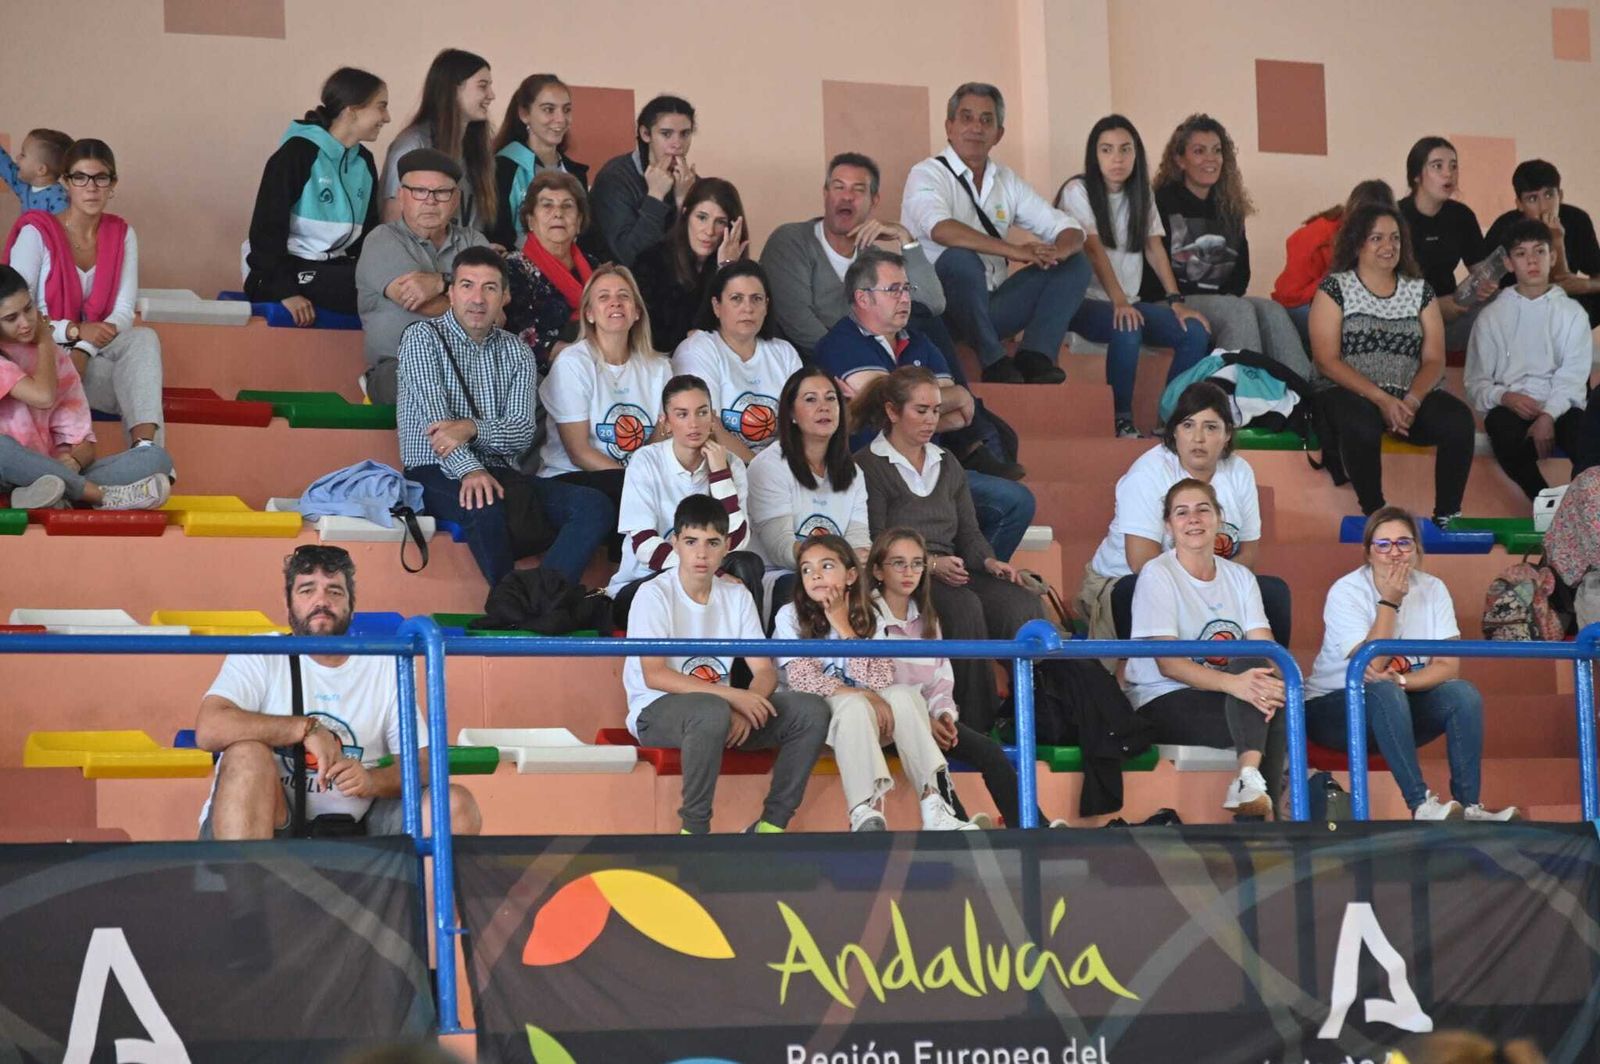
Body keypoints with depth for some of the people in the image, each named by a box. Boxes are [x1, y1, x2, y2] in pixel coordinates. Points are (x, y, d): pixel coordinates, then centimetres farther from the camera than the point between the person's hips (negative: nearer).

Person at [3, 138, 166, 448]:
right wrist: (75, 331, -24)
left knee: (145, 338, -30)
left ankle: (146, 451, -48)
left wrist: (85, 348, -21)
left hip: (98, 353, 4)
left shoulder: (122, 235, 7)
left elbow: (124, 313, -2)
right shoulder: (37, 233, -5)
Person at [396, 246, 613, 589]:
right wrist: (469, 470, -29)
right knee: (486, 506, -40)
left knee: (595, 506, -20)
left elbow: (523, 432, 2)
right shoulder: (422, 338, 3)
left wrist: (471, 429, -19)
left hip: (502, 474, 5)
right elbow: (434, 417, -12)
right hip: (436, 474, -5)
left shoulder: (516, 352, 16)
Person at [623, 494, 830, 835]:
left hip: (720, 706, 6)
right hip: (657, 711, -6)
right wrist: (733, 696, -25)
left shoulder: (737, 596, 9)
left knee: (812, 710, -13)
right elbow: (654, 675, -20)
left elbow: (765, 671, 5)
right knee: (712, 712, -41)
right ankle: (694, 828, -26)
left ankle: (771, 824, -9)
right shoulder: (654, 595, -8)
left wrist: (745, 710, -19)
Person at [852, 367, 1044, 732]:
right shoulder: (868, 467, 1)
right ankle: (975, 725, -32)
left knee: (1022, 603, -24)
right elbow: (875, 545, -8)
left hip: (953, 574, 6)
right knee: (964, 606, -36)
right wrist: (929, 564, -21)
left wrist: (988, 561, -2)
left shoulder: (947, 465, 24)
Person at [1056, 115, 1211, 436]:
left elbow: (1155, 249, 5)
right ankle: (1121, 421, -26)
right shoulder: (1078, 191, -4)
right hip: (1085, 301, -6)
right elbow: (1093, 250, -17)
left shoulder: (1141, 194, 14)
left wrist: (1175, 301, -10)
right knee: (1127, 329, -37)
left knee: (1196, 332, -17)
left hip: (1130, 301, 6)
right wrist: (1119, 302, -30)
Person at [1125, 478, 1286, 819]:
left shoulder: (1239, 576, 13)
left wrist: (1274, 683, -27)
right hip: (1164, 703, -5)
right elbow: (1168, 663, -16)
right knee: (1247, 666, -31)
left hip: (1230, 703, 5)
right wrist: (1232, 683, -34)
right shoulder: (1158, 575, -4)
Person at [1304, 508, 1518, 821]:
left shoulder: (1432, 589, -2)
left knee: (1463, 694, -21)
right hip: (1333, 707, -5)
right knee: (1384, 694, -36)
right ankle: (1422, 806, -42)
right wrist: (1389, 602, -24)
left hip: (1399, 711, 5)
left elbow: (1448, 665, -10)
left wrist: (1400, 680, -27)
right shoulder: (1346, 593, -14)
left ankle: (1469, 807, -26)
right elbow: (1370, 666, -24)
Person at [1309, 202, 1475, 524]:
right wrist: (1381, 399, -18)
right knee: (1361, 425, -39)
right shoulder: (1335, 289, 4)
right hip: (1351, 394, -3)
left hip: (1413, 397, 3)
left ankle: (1447, 516, -17)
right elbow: (1327, 361, -6)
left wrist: (1412, 401, -15)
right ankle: (1374, 514, -22)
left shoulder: (1420, 291, 14)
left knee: (1458, 420, -28)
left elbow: (1434, 360, 6)